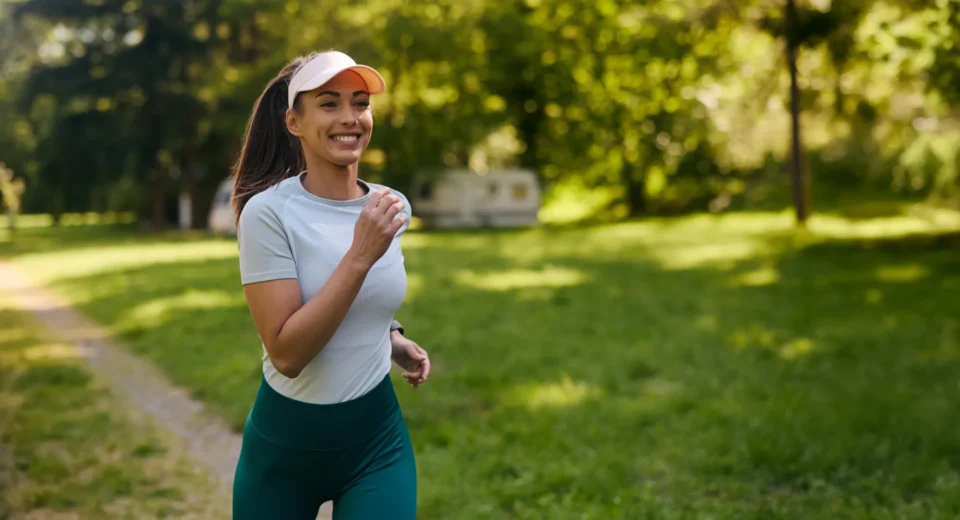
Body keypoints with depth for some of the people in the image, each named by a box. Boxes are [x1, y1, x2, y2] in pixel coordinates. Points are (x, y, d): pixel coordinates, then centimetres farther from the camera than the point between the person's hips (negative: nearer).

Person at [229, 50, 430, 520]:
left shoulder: (391, 207, -1)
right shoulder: (268, 212, -17)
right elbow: (285, 352, -25)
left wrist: (391, 338, 1)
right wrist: (360, 256, -29)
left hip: (377, 436, 3)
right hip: (285, 443, -3)